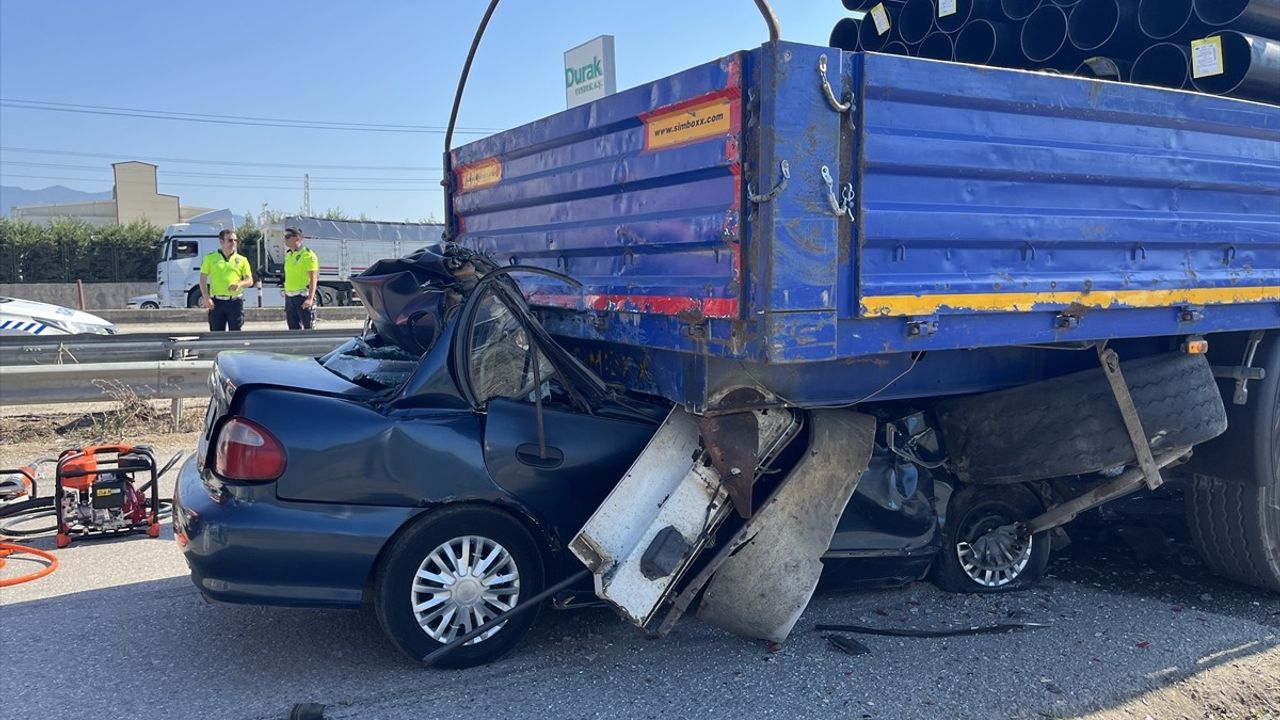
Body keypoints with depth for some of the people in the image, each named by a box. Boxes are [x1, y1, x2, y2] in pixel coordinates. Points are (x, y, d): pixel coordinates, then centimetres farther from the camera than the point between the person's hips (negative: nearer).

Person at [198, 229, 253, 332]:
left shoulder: (242, 260, 8)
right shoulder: (210, 258, 7)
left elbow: (250, 281, 7)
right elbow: (203, 279, 6)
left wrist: (240, 284, -15)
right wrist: (206, 298, -6)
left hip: (235, 301, 0)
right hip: (216, 302, 0)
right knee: (216, 334, 3)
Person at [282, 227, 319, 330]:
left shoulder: (308, 255, -9)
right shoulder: (288, 255, 15)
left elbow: (313, 279, -14)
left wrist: (310, 298, -24)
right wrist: (286, 300, 18)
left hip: (303, 297, -8)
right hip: (289, 297, 8)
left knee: (309, 328, -6)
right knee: (293, 328, 10)